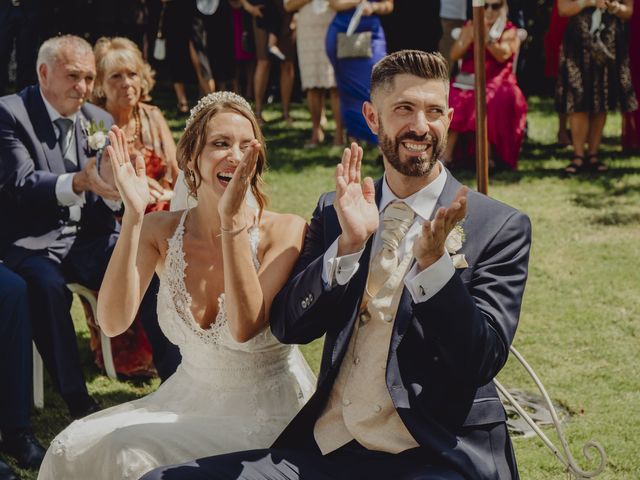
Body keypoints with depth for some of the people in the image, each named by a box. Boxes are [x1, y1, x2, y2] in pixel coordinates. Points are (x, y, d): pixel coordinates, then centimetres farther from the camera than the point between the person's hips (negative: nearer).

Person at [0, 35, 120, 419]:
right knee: (47, 285, -36)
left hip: (90, 237, 5)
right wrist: (79, 182, -37)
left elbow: (115, 202, 8)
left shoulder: (100, 121, 12)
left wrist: (116, 189, -19)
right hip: (35, 242, -4)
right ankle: (79, 405, -27)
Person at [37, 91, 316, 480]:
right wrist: (133, 217, -25)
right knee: (73, 448, -16)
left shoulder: (284, 231, -14)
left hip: (268, 414, -4)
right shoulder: (161, 231, -4)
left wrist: (231, 219, -31)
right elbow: (113, 322, -17)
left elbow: (245, 327, -27)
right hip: (190, 400, 4)